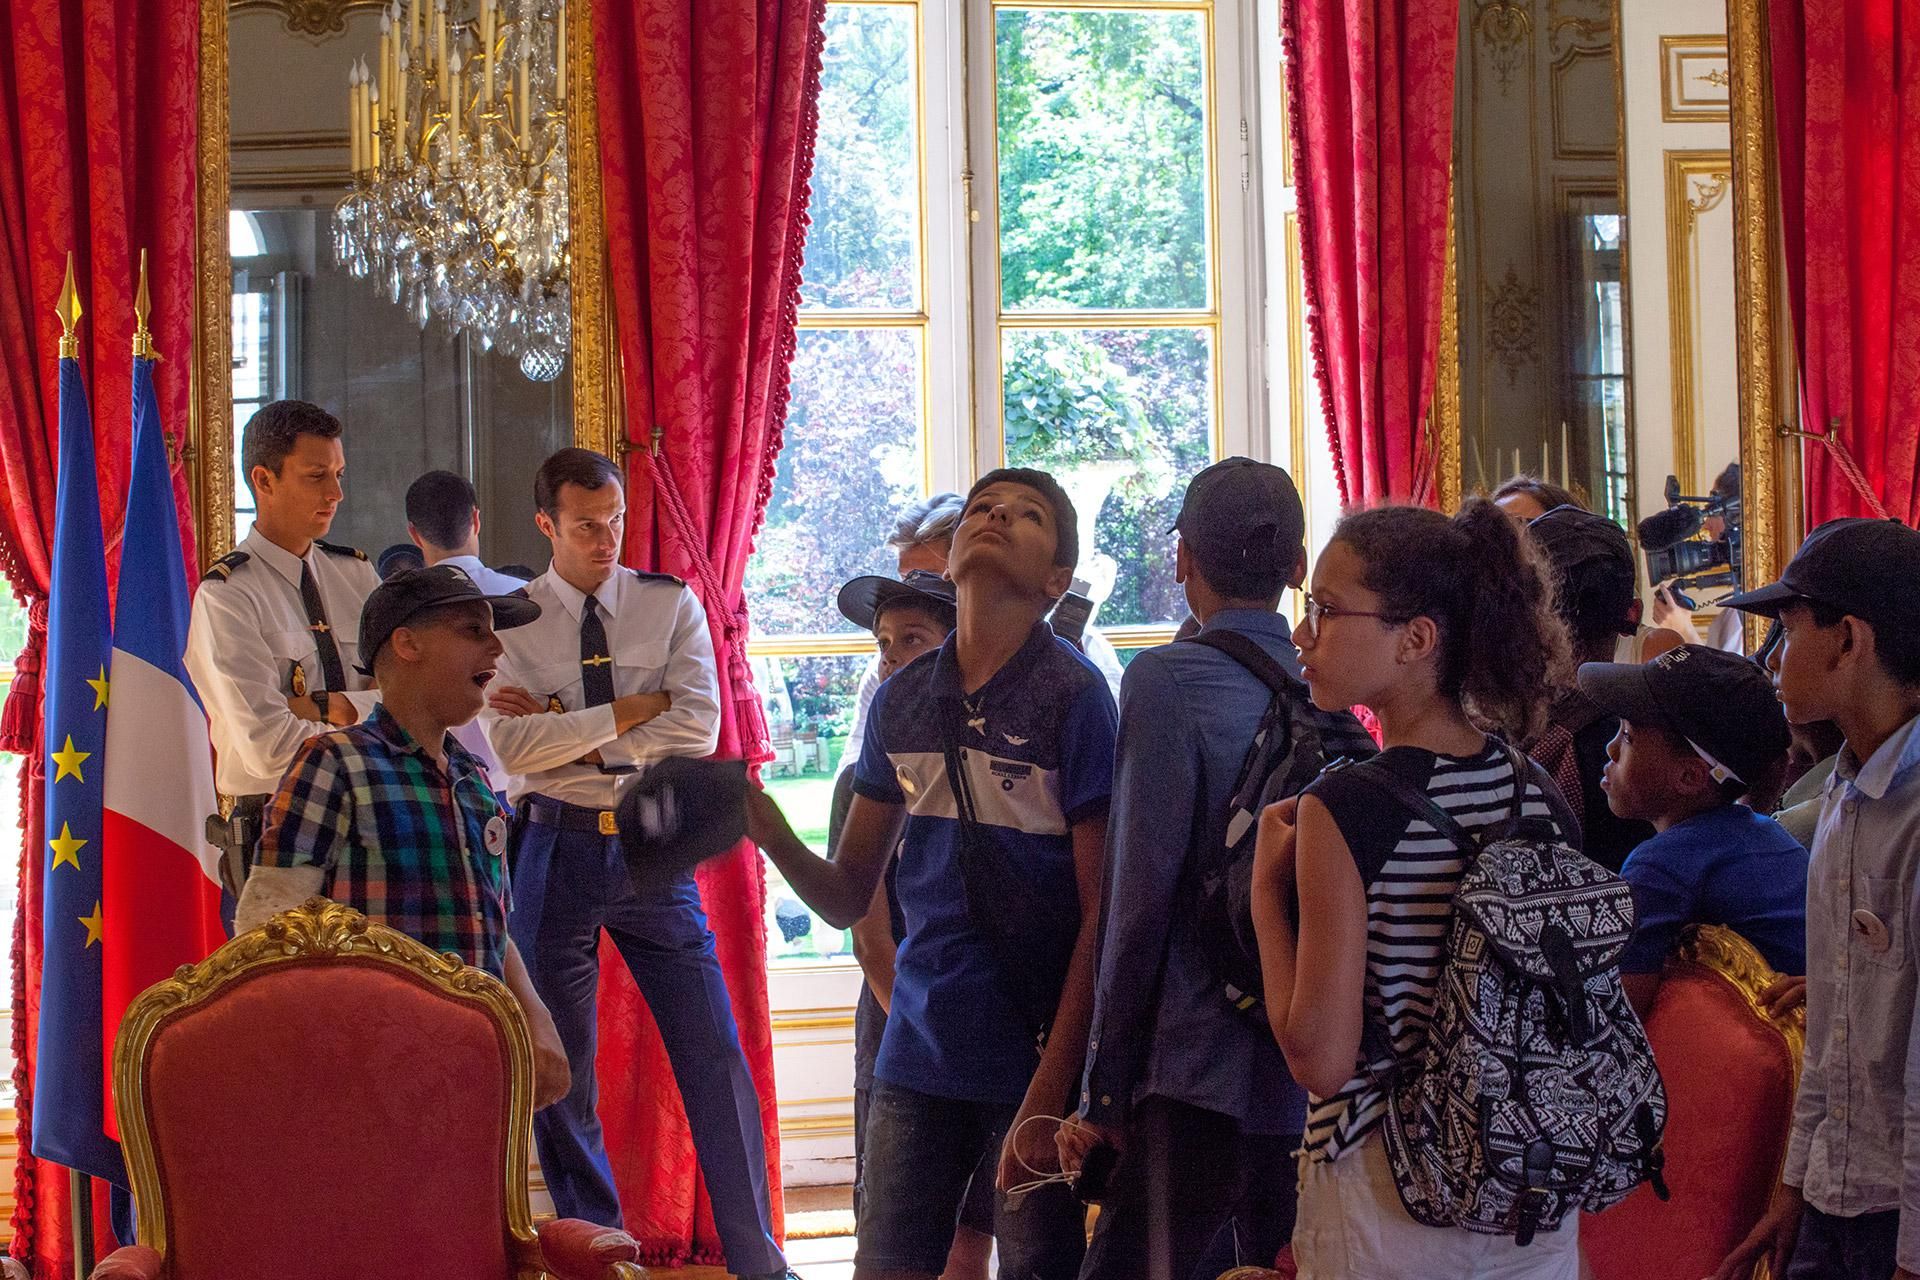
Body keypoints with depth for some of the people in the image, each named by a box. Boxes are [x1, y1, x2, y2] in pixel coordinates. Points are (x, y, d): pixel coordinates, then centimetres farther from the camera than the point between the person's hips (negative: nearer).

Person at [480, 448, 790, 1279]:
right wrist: (634, 710, -12)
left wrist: (564, 733, -12)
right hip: (554, 847, 0)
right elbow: (507, 745, -14)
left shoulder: (671, 606, 4)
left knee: (714, 1052, -1)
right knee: (559, 1065, 6)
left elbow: (699, 726, -9)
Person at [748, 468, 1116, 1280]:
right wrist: (773, 837, -9)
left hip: (1034, 1056, -4)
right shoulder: (900, 702, 7)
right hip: (916, 1055, 5)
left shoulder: (1073, 697, -8)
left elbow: (1101, 911, -10)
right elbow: (849, 900, 12)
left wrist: (1050, 1092, -15)